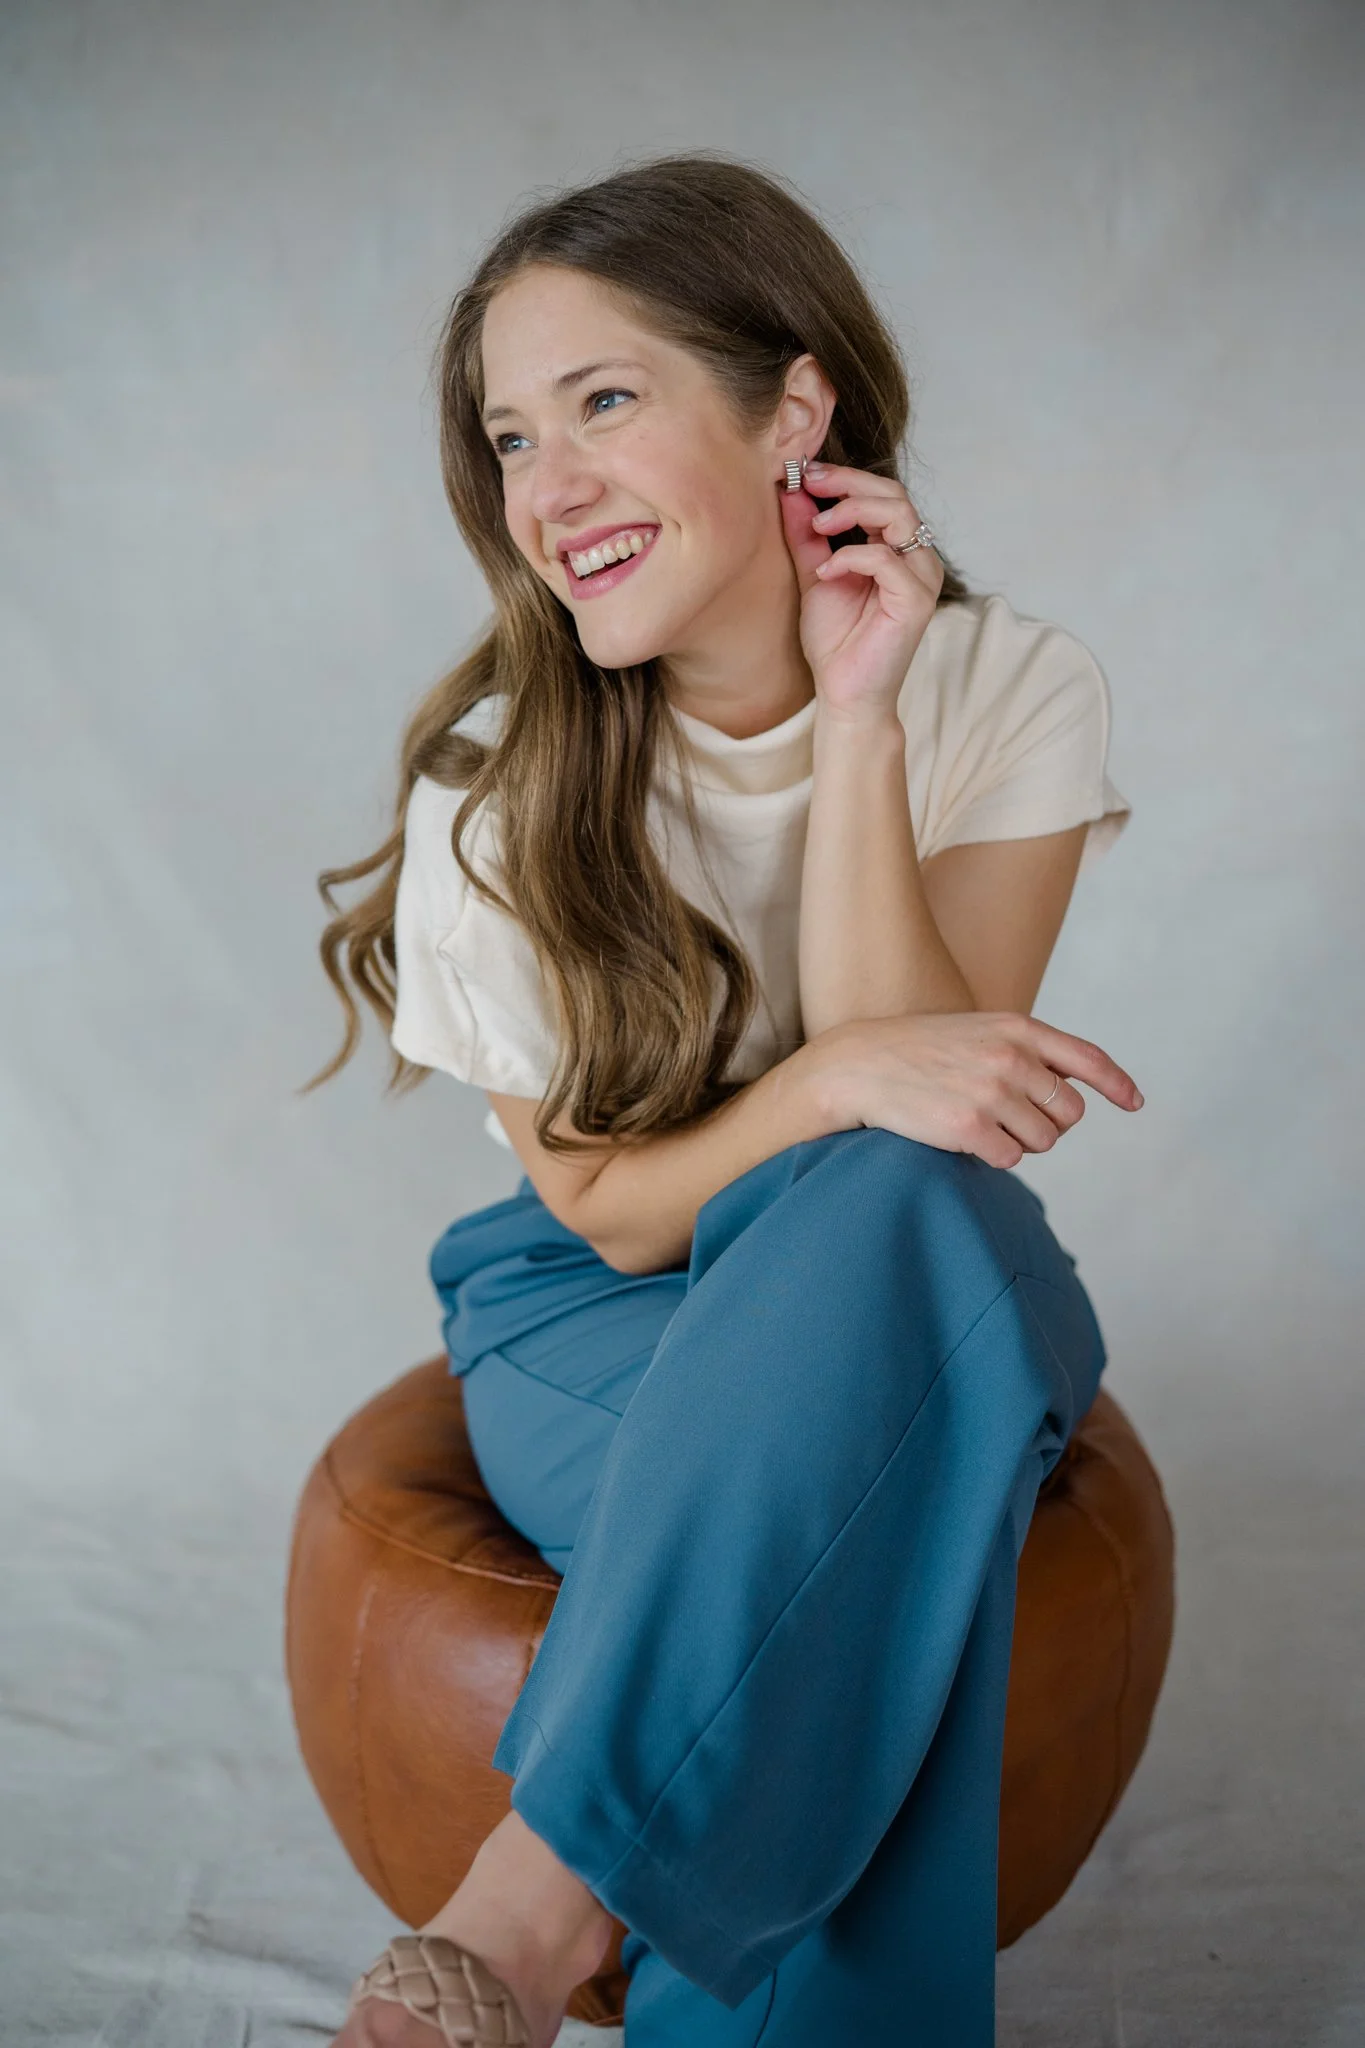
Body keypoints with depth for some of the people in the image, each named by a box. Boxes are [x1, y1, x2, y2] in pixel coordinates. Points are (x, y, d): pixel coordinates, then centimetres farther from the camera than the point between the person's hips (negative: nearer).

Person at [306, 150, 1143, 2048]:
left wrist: (855, 727, -25)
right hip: (596, 1317, -1)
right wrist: (839, 1082, -30)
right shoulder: (498, 770, -12)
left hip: (935, 1296, 2)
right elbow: (609, 1207, -10)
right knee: (871, 1462, -36)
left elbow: (917, 1104, -17)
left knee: (897, 1216, -36)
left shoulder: (1016, 691, -10)